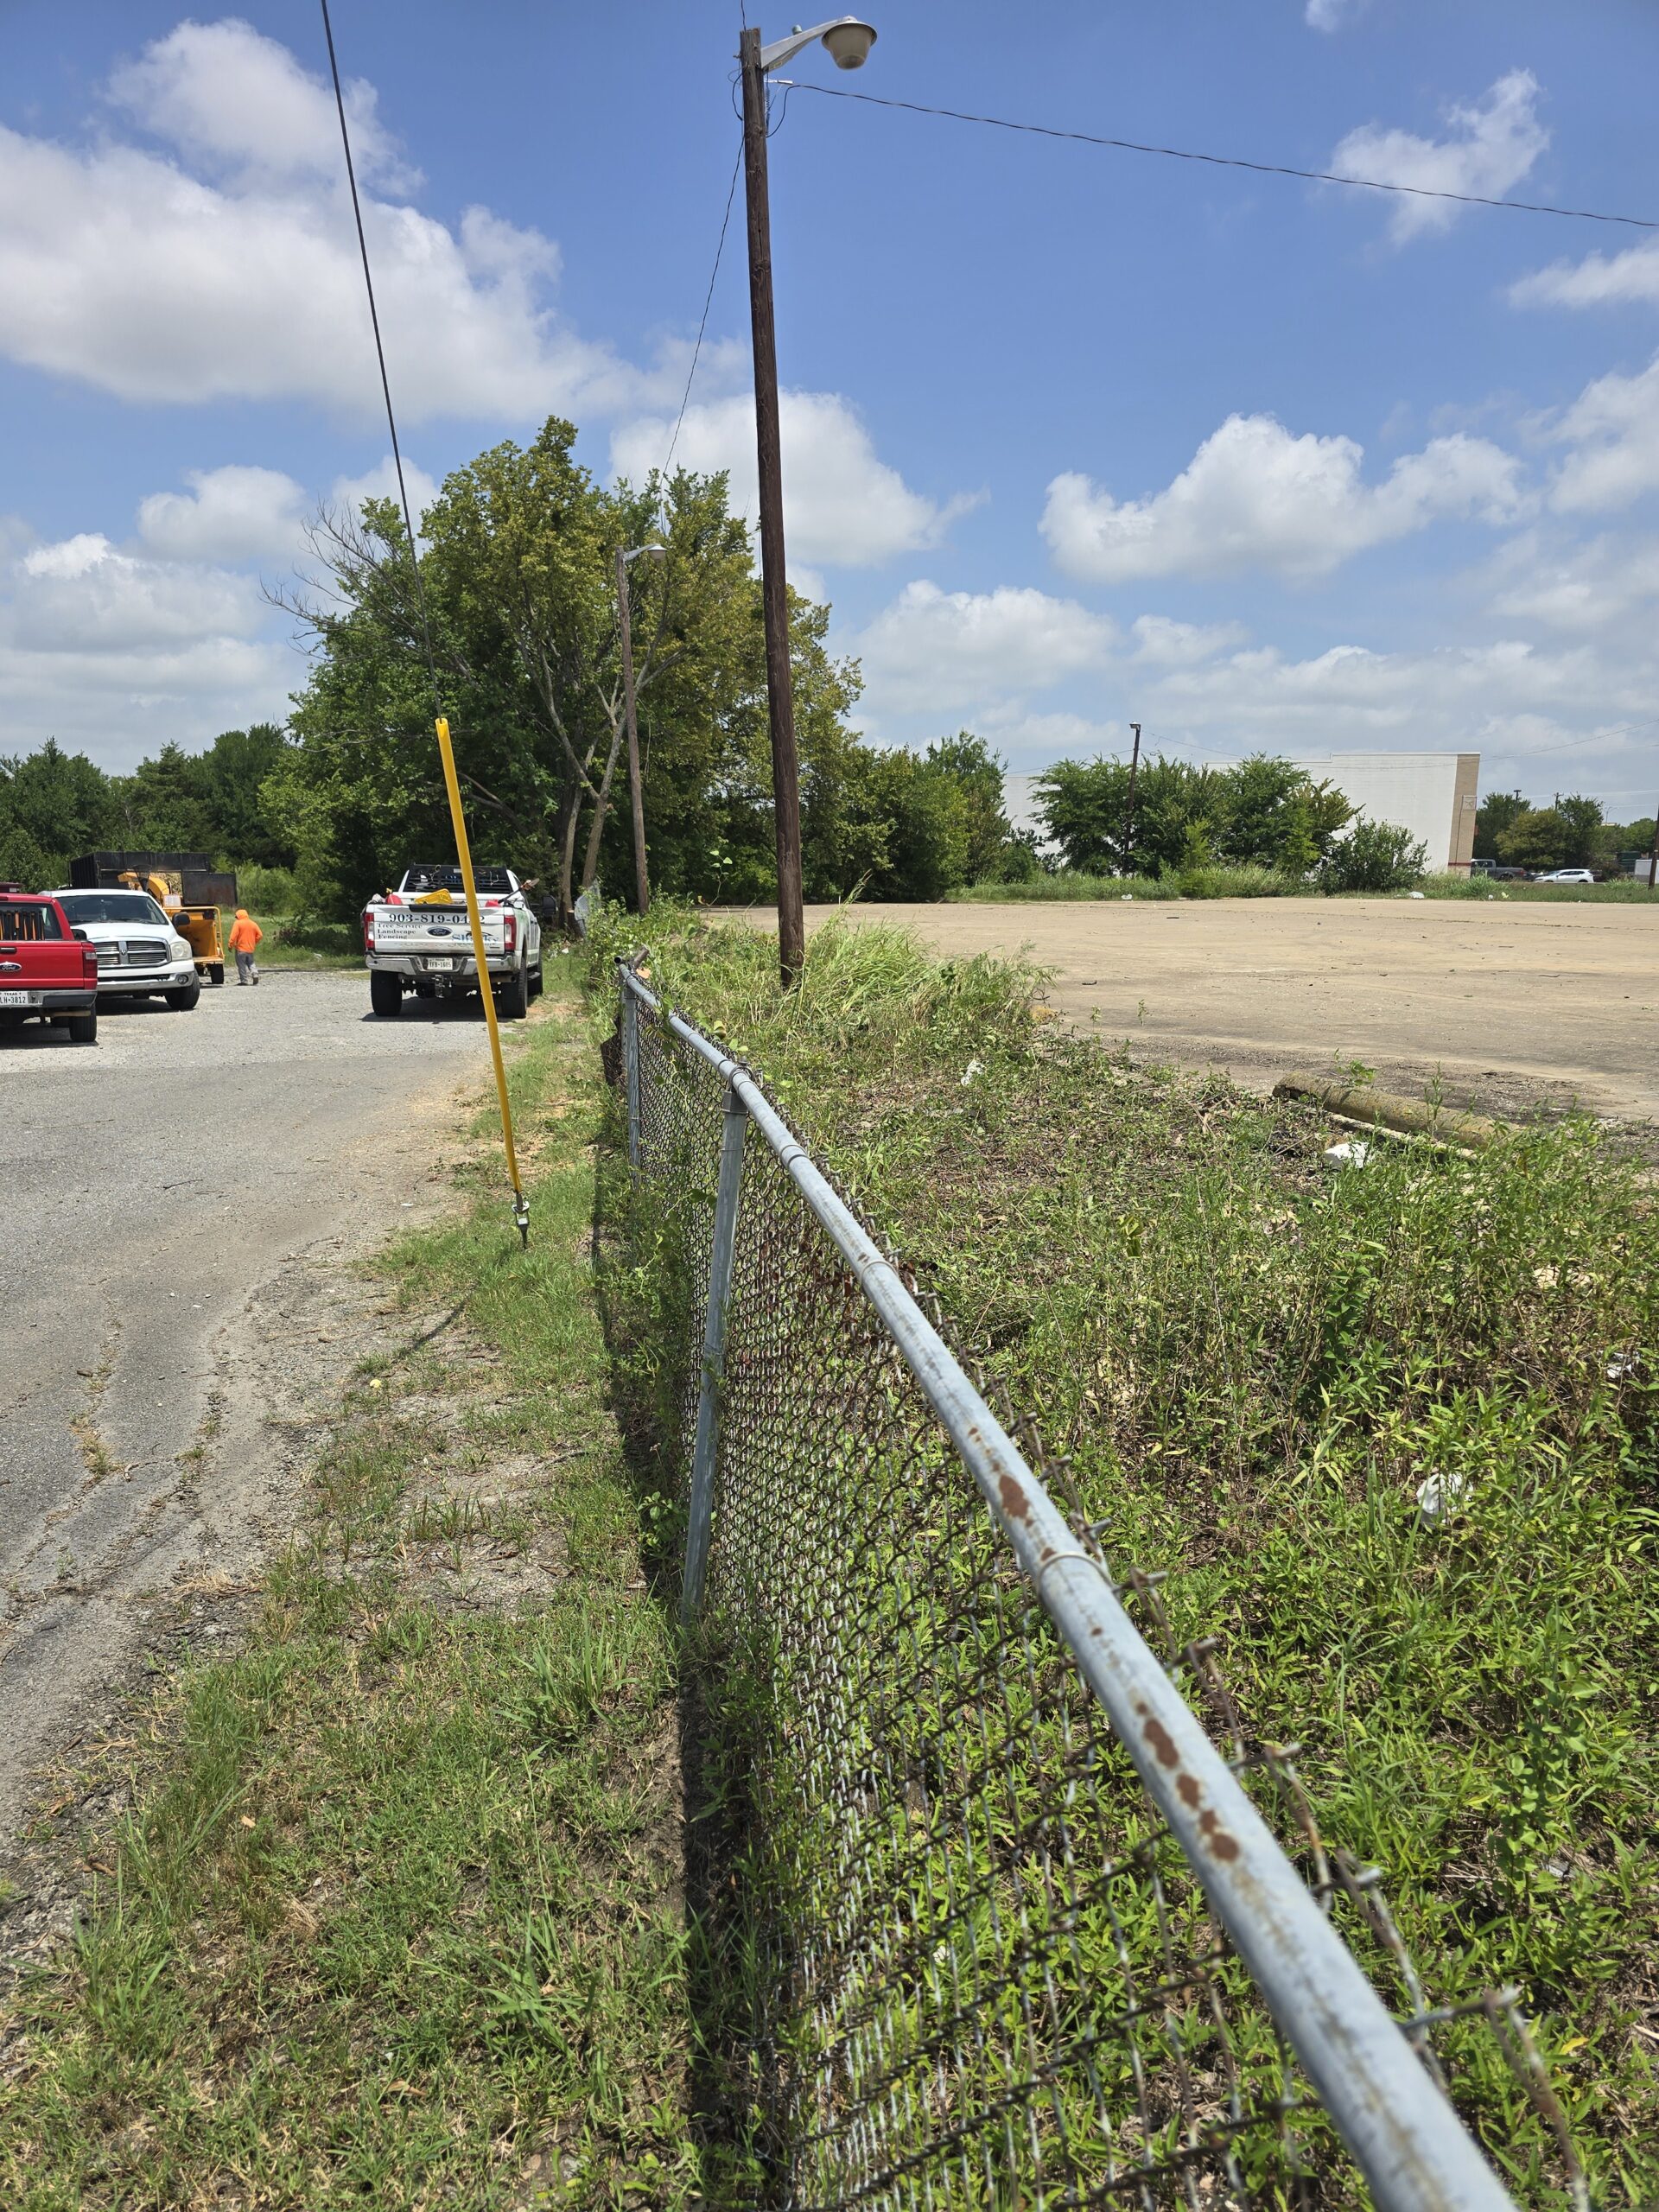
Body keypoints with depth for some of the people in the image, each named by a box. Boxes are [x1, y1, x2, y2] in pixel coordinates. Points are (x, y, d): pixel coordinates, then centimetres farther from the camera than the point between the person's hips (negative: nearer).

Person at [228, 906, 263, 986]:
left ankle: (244, 980, -1)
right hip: (250, 949, 5)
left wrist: (231, 946, -7)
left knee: (241, 965, 0)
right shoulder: (253, 923, 8)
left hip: (240, 948, -5)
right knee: (251, 963, 18)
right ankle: (255, 974, -4)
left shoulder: (237, 923, -8)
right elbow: (260, 935, 7)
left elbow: (233, 936, -14)